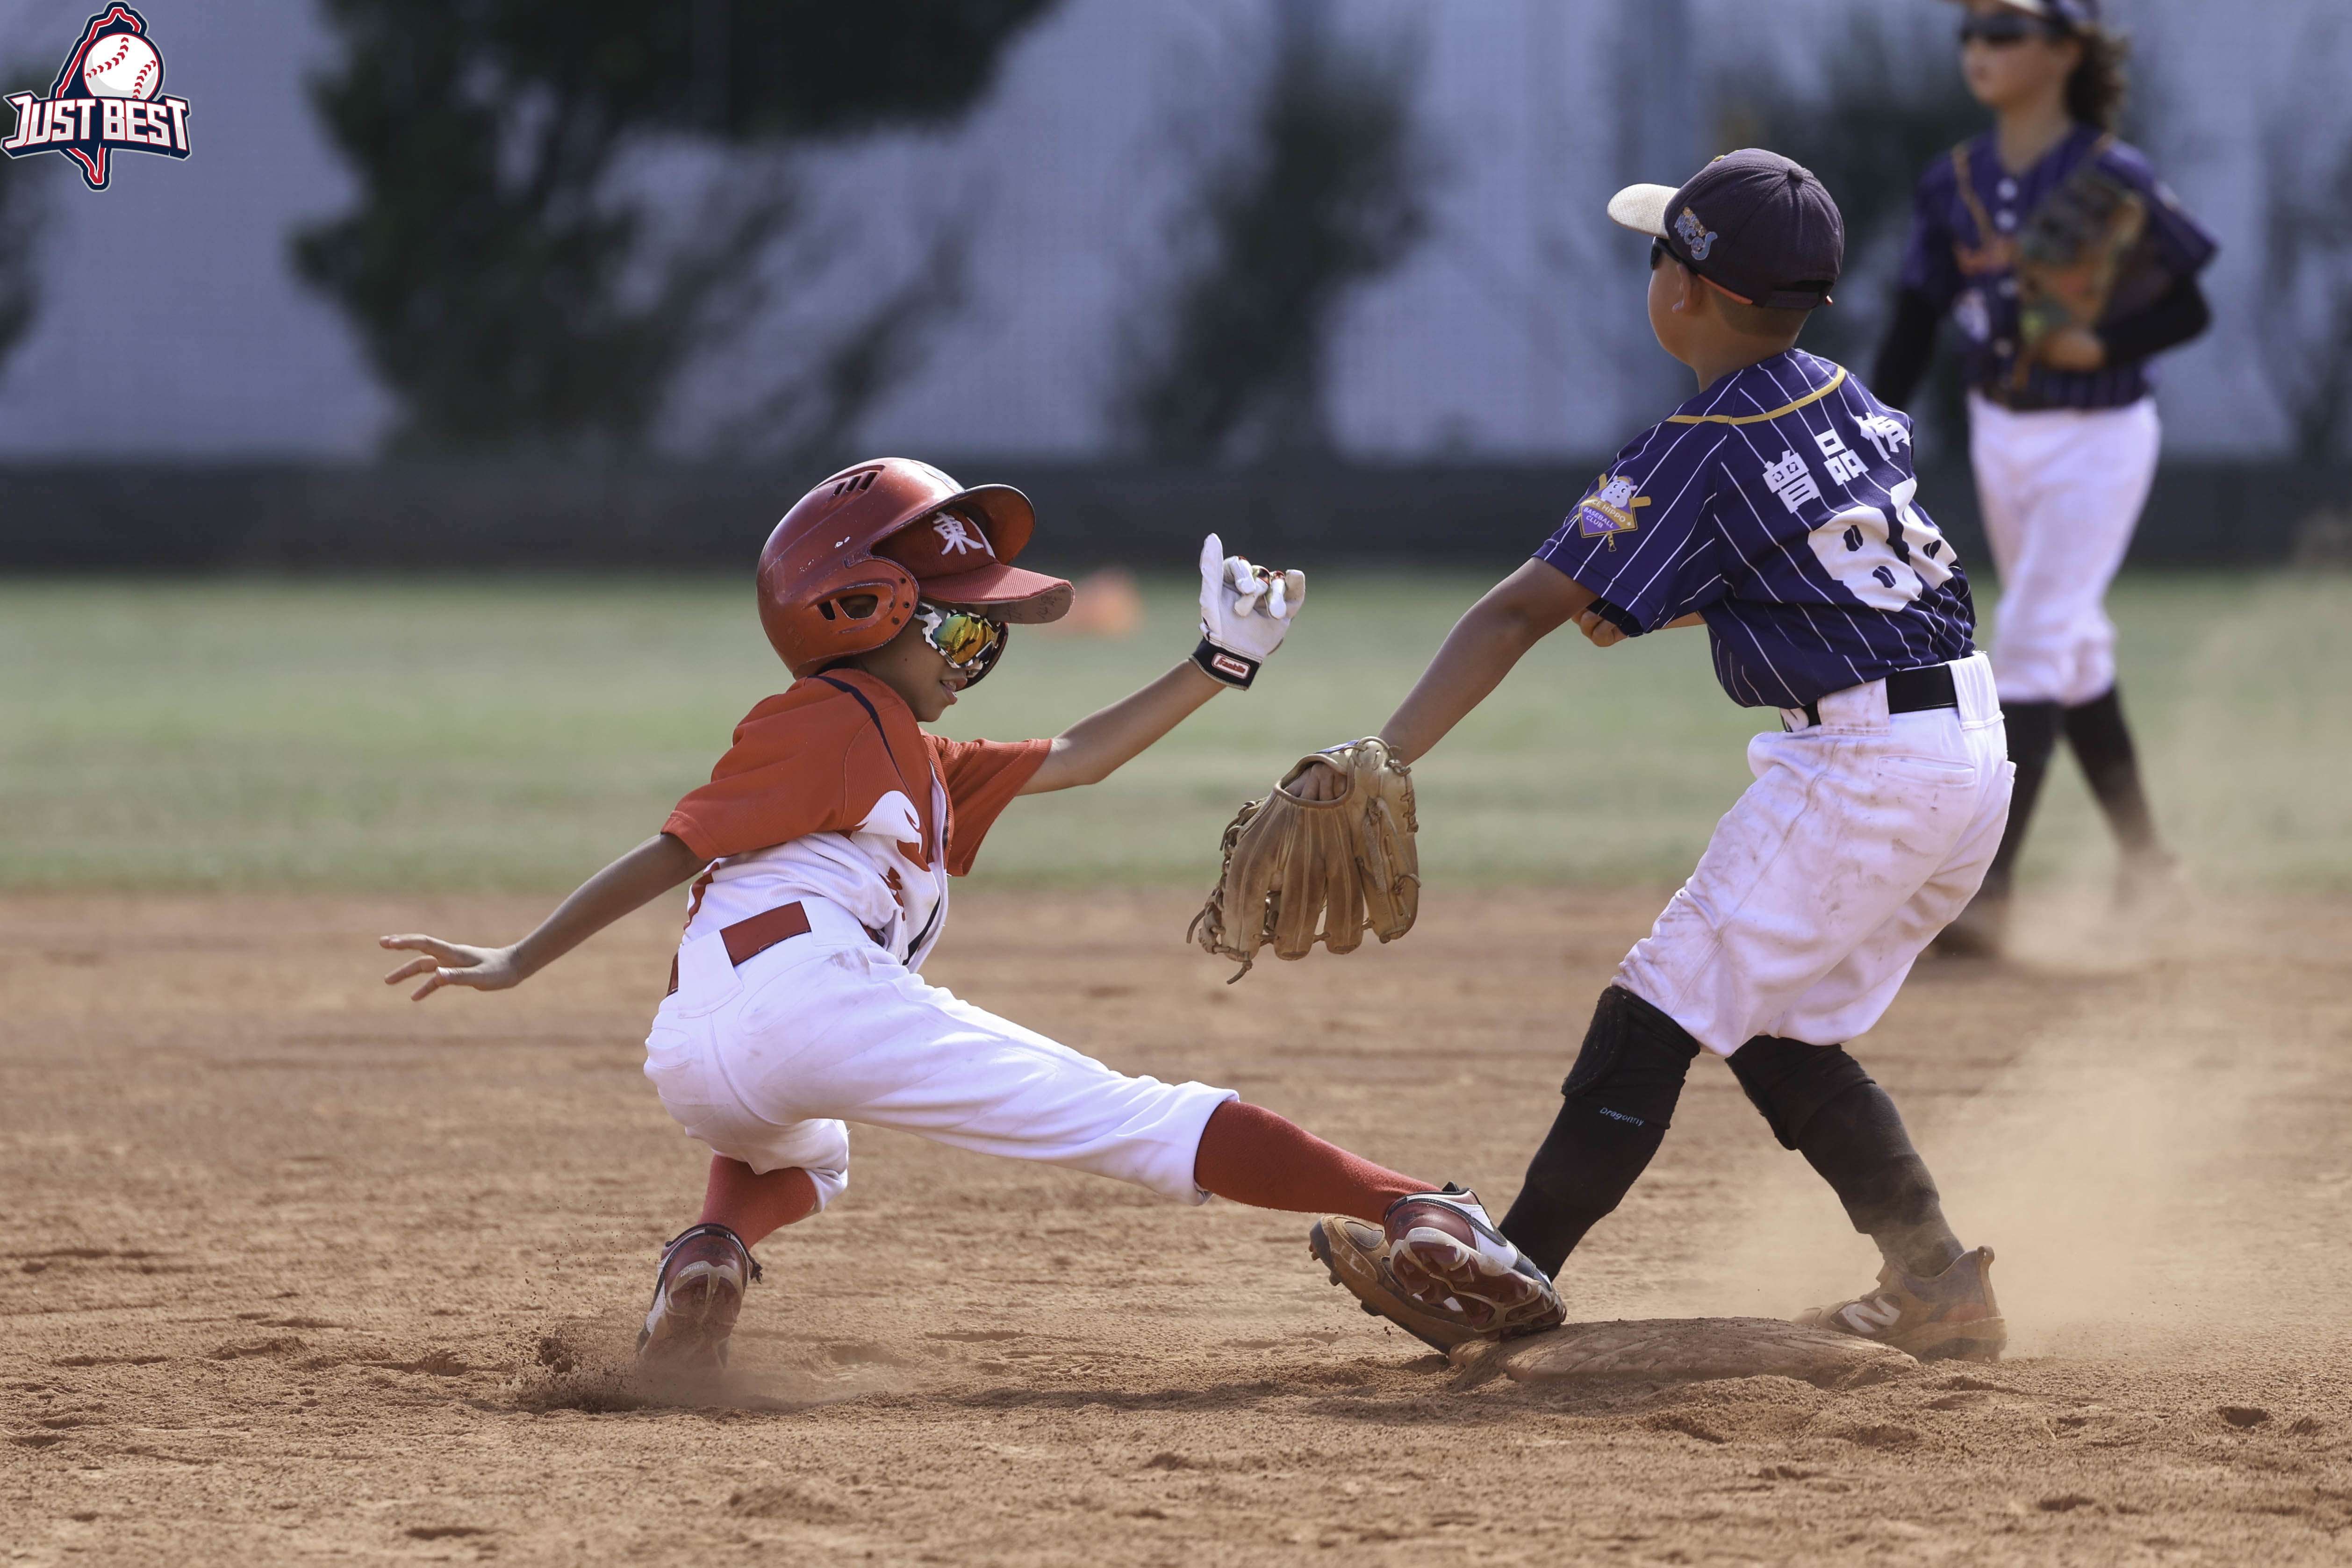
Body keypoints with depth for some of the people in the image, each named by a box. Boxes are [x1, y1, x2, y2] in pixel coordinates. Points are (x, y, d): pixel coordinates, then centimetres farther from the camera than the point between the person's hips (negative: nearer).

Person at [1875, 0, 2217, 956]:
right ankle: (2142, 858, 32)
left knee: (2031, 644, -13)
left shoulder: (2114, 180, -15)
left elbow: (2188, 310, -11)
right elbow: (1914, 329, 2)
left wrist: (2099, 344, -27)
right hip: (1999, 435, 6)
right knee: (2071, 649, 16)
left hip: (2099, 438, -6)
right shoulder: (1954, 185, 0)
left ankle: (1988, 900, -16)